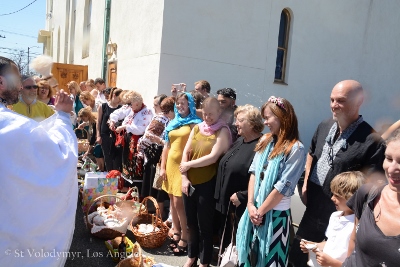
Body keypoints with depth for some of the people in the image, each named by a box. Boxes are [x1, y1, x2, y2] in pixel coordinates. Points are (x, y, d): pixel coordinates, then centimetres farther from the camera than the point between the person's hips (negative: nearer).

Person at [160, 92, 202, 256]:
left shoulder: (194, 124, -7)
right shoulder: (173, 123, 13)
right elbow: (166, 146, 14)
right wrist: (162, 167, 9)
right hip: (171, 164, 7)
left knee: (179, 202, -6)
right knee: (172, 200, 13)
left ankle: (185, 236, 9)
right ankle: (176, 232, 28)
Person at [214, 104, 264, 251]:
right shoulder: (239, 141, 10)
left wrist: (241, 196, -21)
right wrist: (220, 195, 16)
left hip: (242, 207, -8)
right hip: (225, 202, 9)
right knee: (226, 239, 22)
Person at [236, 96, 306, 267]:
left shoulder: (295, 148, -15)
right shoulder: (264, 141, 5)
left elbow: (283, 187, -16)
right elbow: (253, 173, 3)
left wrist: (260, 211, -11)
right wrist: (251, 205, -5)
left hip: (276, 214, -5)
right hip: (254, 210, 5)